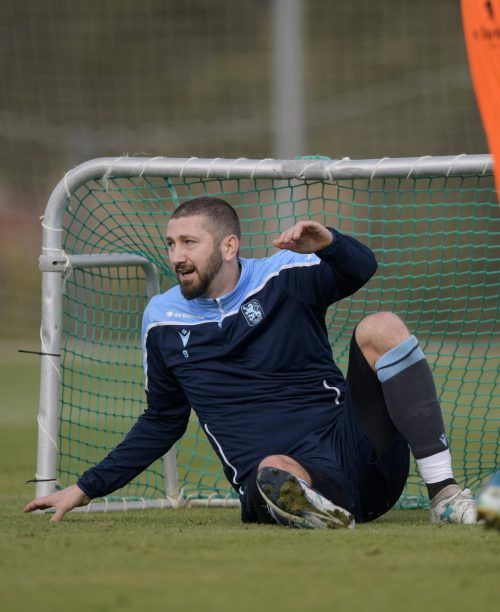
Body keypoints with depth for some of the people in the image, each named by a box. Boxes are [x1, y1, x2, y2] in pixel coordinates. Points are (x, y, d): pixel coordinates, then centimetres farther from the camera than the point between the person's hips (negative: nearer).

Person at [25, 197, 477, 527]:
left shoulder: (283, 276, 5)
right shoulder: (163, 319, 13)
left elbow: (359, 270, -11)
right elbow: (162, 421, 24)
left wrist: (328, 243, -34)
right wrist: (86, 489, 22)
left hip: (353, 445, 1)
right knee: (273, 473, -38)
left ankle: (443, 493, -29)